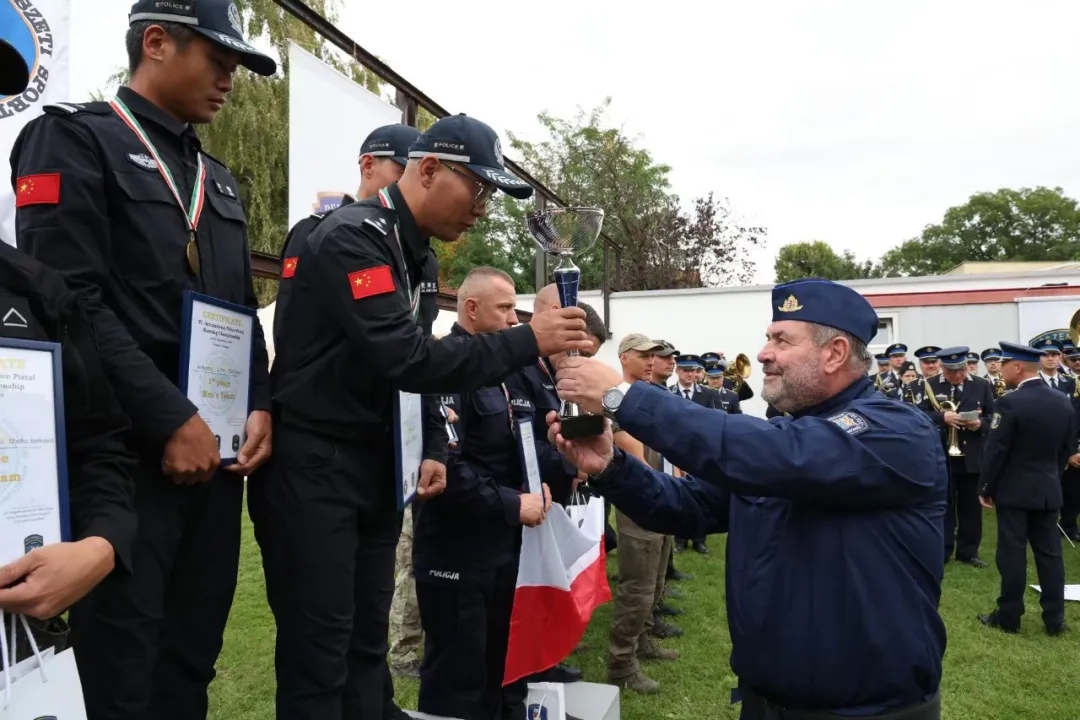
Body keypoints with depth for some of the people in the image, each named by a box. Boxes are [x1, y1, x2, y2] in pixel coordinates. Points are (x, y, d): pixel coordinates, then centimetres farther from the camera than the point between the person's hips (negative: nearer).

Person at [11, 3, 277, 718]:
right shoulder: (74, 138, -2)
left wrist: (260, 405, 1)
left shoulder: (219, 178, 19)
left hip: (217, 447, 6)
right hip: (129, 451, -6)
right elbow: (70, 302, -13)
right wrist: (171, 420, -17)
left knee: (192, 659, 14)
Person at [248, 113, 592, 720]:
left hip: (377, 467, 8)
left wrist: (433, 449, 6)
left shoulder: (419, 257, 11)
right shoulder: (353, 237, -18)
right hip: (312, 467, -8)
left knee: (368, 643, 13)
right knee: (320, 651, -1)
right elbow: (405, 358, -28)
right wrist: (528, 342, -26)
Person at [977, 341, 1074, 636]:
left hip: (1014, 490, -6)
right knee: (1050, 553, 11)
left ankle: (1009, 617, 9)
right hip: (1049, 489, 6)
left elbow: (995, 451, -15)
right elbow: (1067, 449, 9)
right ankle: (1055, 618, 16)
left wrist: (985, 489, -5)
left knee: (1012, 554, 1)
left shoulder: (1010, 403, -18)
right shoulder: (1063, 402, 3)